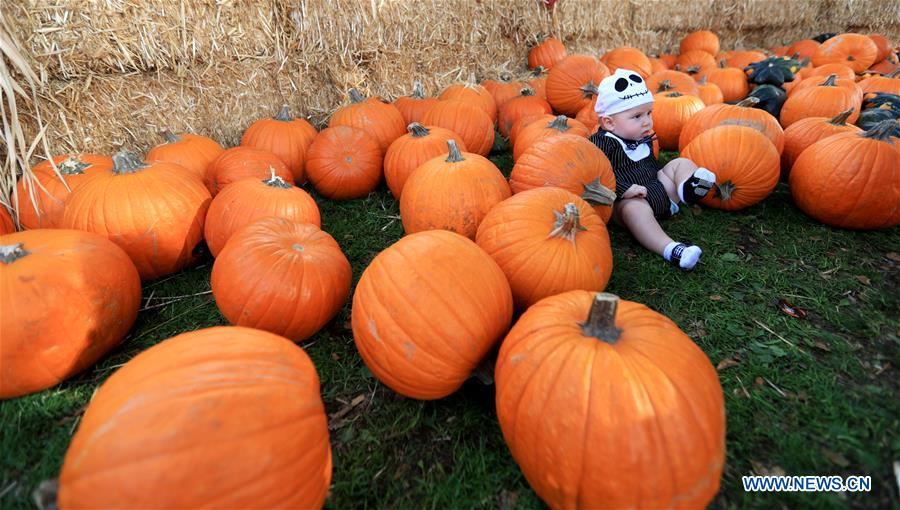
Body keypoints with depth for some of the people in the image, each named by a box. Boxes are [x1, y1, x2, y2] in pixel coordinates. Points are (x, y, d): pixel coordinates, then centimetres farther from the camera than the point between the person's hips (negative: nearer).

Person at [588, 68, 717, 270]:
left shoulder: (644, 138, 15)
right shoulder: (602, 143, -14)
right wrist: (625, 189, -34)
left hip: (659, 190, 9)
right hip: (627, 200, -9)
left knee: (681, 163, 10)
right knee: (635, 207, -41)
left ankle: (687, 187, -22)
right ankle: (670, 249, -53)